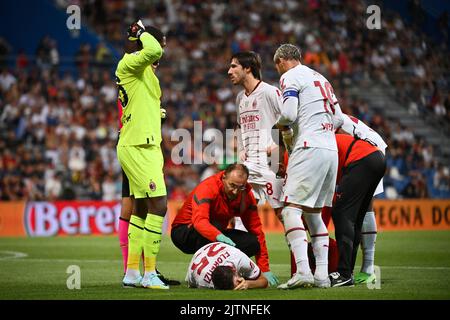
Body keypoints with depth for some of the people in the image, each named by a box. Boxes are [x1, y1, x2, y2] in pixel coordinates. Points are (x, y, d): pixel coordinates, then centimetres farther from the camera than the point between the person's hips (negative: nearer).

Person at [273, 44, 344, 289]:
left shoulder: (291, 77, -1)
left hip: (309, 149, -9)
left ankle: (303, 271, -26)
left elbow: (289, 113, -15)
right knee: (312, 212, 14)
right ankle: (322, 274, 8)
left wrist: (280, 125, 5)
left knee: (291, 208, -12)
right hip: (331, 149, 9)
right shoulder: (320, 78, 24)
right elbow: (338, 118, 23)